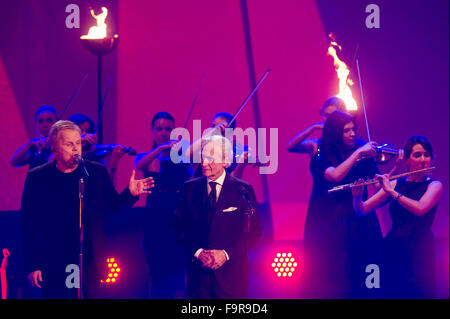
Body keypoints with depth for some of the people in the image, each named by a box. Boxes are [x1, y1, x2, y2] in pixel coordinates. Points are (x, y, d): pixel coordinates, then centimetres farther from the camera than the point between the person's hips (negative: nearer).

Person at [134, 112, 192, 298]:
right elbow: (139, 167, -15)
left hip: (179, 220, -2)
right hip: (155, 223, 2)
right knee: (159, 278, 5)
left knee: (176, 277, -10)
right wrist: (161, 149, -31)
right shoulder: (145, 158, 9)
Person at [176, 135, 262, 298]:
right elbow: (182, 228, 6)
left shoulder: (243, 190, 0)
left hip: (231, 271, -2)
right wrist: (198, 253, -9)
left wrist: (226, 254, -11)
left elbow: (254, 232, -1)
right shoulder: (190, 188, 7)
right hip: (198, 271, 2)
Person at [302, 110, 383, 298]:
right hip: (329, 225, -2)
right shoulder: (320, 159, -3)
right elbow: (335, 176, -23)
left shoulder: (364, 155, 5)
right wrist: (357, 153, -23)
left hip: (359, 224, 3)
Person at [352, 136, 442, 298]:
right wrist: (357, 196, -12)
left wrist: (391, 191, -21)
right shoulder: (395, 184, 9)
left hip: (419, 253, -3)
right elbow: (362, 210, 9)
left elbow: (420, 209, -21)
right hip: (393, 251, 3)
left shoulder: (434, 186, 0)